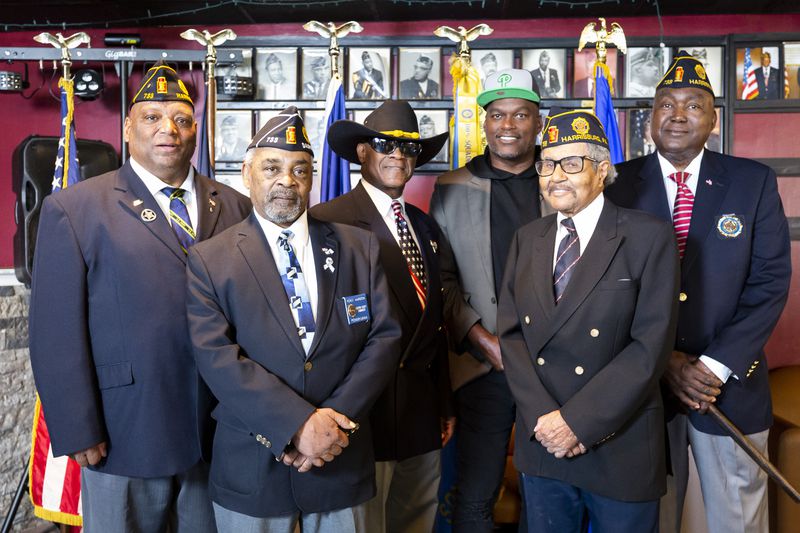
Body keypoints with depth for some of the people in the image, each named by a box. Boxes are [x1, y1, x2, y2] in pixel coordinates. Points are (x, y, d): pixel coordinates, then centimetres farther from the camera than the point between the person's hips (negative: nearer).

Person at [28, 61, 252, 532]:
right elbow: (57, 333, -7)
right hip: (126, 436, -2)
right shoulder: (73, 209, -5)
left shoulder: (235, 207, 4)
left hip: (222, 434, 3)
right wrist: (77, 433, -10)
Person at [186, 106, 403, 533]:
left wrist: (336, 419, -14)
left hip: (343, 463, 2)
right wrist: (298, 424, -21)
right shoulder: (209, 260, -4)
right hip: (251, 470, -1)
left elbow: (385, 337, -3)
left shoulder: (359, 248, 3)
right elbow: (216, 357, -13)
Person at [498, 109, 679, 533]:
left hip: (619, 447, -3)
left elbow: (651, 346, -14)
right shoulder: (527, 239, 6)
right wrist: (542, 417, -10)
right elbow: (510, 332, 2)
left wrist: (577, 421, -17)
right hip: (541, 442, 4)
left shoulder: (649, 237, -8)